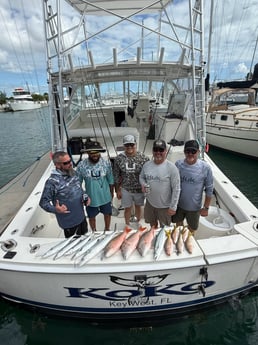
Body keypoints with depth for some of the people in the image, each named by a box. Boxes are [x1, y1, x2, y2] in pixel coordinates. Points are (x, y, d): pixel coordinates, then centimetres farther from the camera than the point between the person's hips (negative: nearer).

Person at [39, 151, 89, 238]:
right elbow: (43, 202, -19)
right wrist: (55, 209, -36)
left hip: (81, 217, 6)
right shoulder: (52, 181, -26)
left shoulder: (73, 173, -5)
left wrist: (85, 196, -6)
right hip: (69, 222, -6)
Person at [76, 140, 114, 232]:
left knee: (107, 214, 23)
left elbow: (110, 180, -5)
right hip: (90, 198, 0)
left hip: (105, 197, 1)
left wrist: (111, 193, 4)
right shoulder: (81, 165, -18)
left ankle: (107, 230, 52)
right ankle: (94, 232, 51)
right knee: (91, 217, 21)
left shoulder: (106, 163, -16)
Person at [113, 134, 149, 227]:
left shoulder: (143, 158, -14)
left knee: (138, 207, 22)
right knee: (128, 208, 17)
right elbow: (116, 176, -2)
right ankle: (127, 225, 42)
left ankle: (138, 222, 49)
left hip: (140, 189, 0)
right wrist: (118, 190, 1)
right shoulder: (119, 159, -10)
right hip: (125, 189, 0)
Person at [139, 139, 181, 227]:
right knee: (152, 223, 28)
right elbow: (141, 177, 13)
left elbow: (176, 189, -16)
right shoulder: (146, 165, -4)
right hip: (150, 202, 5)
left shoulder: (171, 167, -19)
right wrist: (143, 184, -10)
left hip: (165, 206, -4)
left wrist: (173, 207, -15)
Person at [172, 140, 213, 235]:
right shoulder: (178, 164, -12)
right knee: (178, 225, 26)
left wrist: (206, 208, -6)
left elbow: (209, 189, -9)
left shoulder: (205, 168, -18)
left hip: (194, 207, -2)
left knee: (191, 230, 21)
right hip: (178, 204, 2)